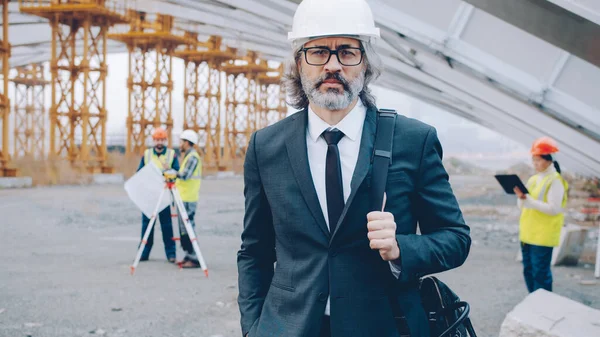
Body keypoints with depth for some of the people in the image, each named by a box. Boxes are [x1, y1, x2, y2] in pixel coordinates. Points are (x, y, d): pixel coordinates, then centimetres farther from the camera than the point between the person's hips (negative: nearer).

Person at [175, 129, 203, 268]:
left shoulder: (192, 157, -12)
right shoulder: (189, 156, 19)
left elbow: (185, 175, -21)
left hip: (188, 199, -10)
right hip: (184, 198, 10)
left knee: (187, 228, -9)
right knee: (184, 229, 11)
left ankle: (194, 259, -8)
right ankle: (189, 256, 15)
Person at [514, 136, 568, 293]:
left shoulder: (555, 181, -9)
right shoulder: (533, 180, 13)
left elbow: (553, 208, -18)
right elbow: (522, 206, 13)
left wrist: (528, 200, -24)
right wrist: (521, 197, -9)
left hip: (543, 236, -8)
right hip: (527, 233, 8)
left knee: (540, 273, -7)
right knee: (528, 271, 11)